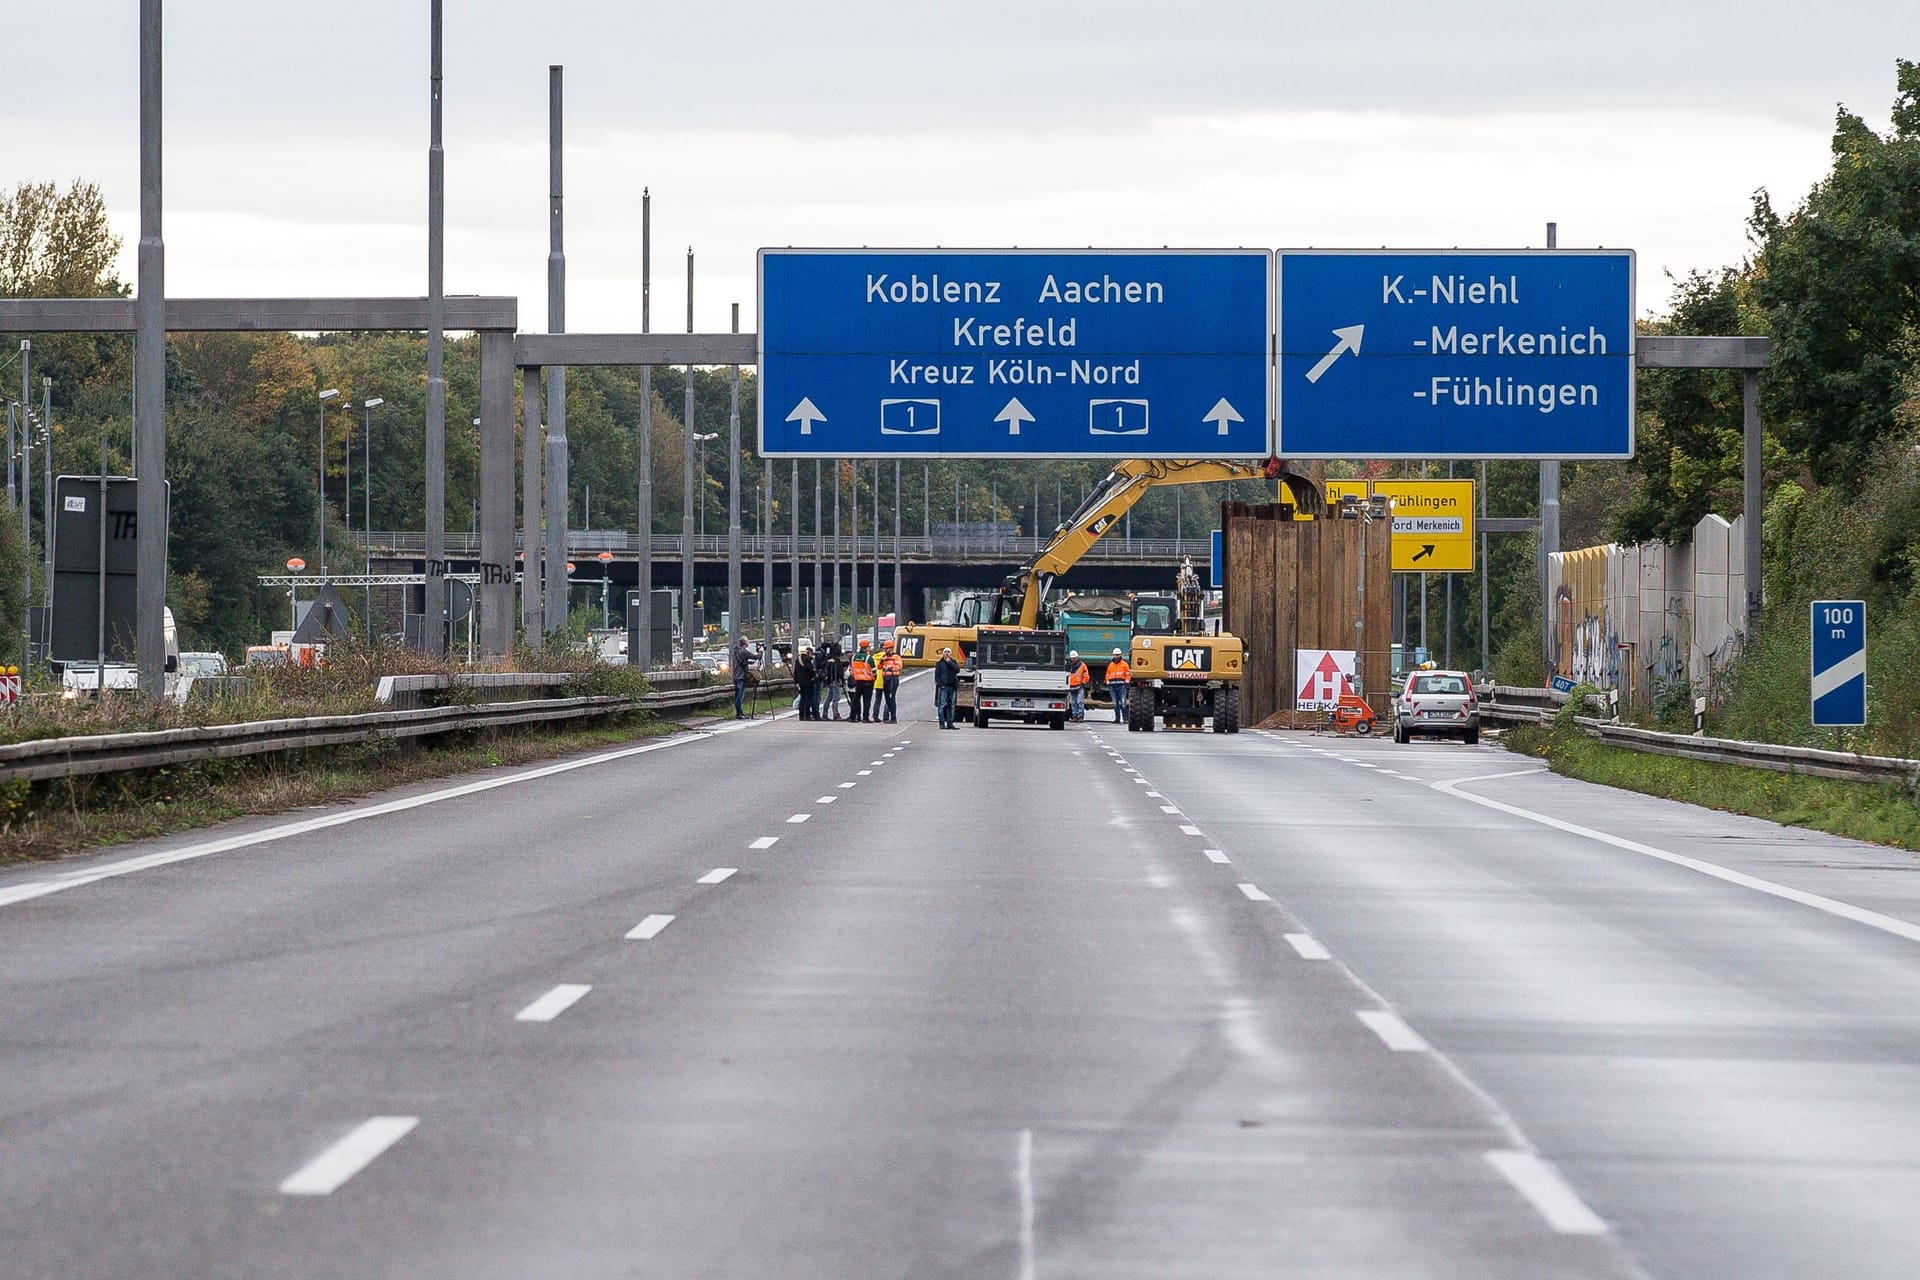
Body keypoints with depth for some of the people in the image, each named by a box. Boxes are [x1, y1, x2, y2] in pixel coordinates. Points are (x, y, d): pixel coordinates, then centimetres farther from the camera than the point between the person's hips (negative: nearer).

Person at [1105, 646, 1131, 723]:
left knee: (1123, 702, -12)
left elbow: (1128, 674, 3)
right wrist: (1108, 683, 7)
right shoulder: (1110, 665, 16)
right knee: (1115, 703, 5)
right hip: (1113, 686, 4)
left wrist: (1127, 682, -7)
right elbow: (1107, 675, 19)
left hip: (1121, 685, -4)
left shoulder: (1124, 664, 5)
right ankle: (1117, 718, 9)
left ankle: (1125, 718, -12)